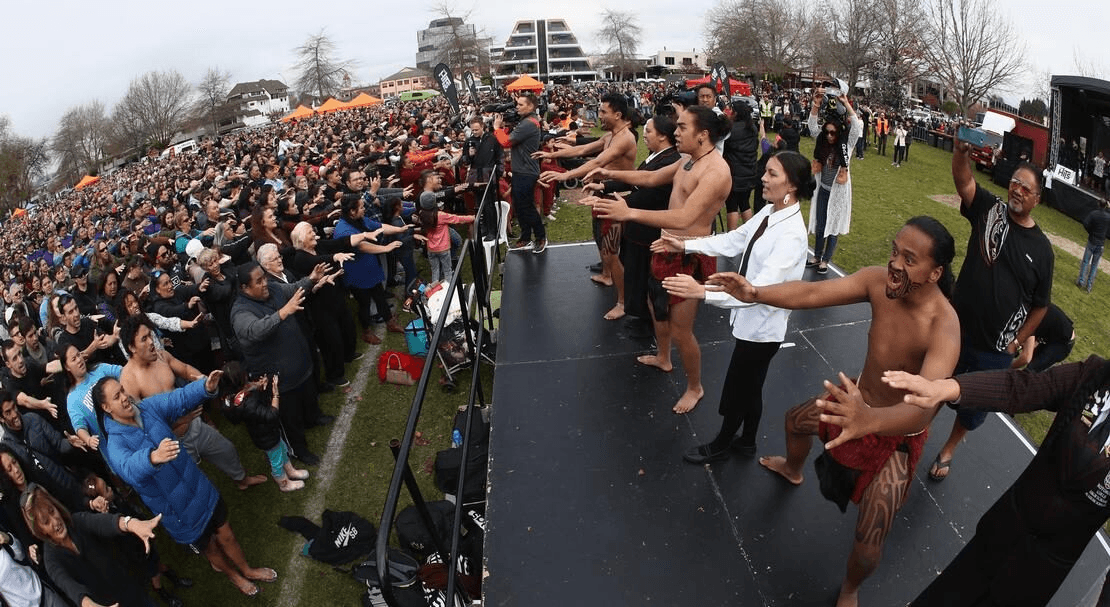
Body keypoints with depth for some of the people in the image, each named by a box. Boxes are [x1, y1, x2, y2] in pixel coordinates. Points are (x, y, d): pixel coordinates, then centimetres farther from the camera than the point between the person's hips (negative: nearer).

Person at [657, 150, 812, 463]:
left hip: (762, 325, -8)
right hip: (751, 317, 8)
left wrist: (703, 292, -44)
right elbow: (734, 240, 8)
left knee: (737, 388, 13)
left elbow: (762, 288, -35)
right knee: (750, 386, 25)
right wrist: (685, 245, 3)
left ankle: (720, 446, 37)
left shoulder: (792, 235, -29)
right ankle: (747, 442, 47)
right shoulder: (768, 212, -3)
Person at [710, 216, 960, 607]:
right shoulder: (879, 281, -21)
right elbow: (812, 293, -27)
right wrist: (756, 294, -45)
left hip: (898, 433, -6)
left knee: (868, 543, -4)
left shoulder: (943, 328, -38)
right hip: (861, 400, 6)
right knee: (795, 420, 30)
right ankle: (792, 470, 68)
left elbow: (923, 408, -50)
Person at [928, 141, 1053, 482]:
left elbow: (1040, 305, 4)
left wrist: (1016, 343, 1)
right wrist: (962, 150, -43)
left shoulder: (1042, 249, -3)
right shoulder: (991, 210, -5)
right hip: (956, 331, -1)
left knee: (975, 405, 18)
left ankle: (949, 449, 43)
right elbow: (964, 181, -25)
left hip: (995, 350, 2)